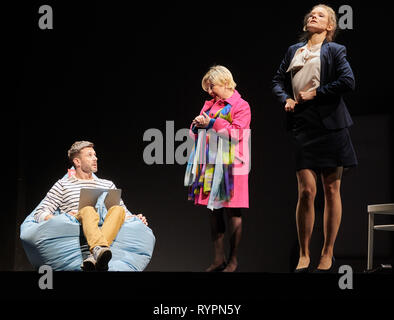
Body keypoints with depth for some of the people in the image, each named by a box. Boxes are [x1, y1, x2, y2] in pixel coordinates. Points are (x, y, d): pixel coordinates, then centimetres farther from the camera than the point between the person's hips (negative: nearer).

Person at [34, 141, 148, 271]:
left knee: (118, 210, -27)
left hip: (105, 233, 3)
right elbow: (40, 214, 9)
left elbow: (125, 213, 30)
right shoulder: (63, 185, 17)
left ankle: (95, 257, -50)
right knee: (88, 210, -33)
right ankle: (99, 250, -63)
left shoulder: (108, 185, 29)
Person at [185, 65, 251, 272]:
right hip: (210, 165, 7)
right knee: (213, 211, 7)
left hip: (230, 166, -7)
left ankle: (233, 260, 5)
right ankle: (218, 259, 14)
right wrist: (197, 125, -1)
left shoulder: (241, 106, -2)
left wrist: (212, 123, -12)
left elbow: (236, 133, -13)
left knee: (232, 212, -3)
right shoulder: (210, 104, 18)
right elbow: (196, 133, 21)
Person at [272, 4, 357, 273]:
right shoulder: (293, 51, 18)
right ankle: (304, 254, 4)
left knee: (331, 190, 2)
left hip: (330, 125, -2)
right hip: (302, 126, 2)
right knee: (306, 190, -6)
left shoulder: (335, 50, 5)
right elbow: (278, 81, 24)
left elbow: (348, 81, -8)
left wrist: (315, 93, -8)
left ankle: (328, 253, 11)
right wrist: (286, 99, 4)